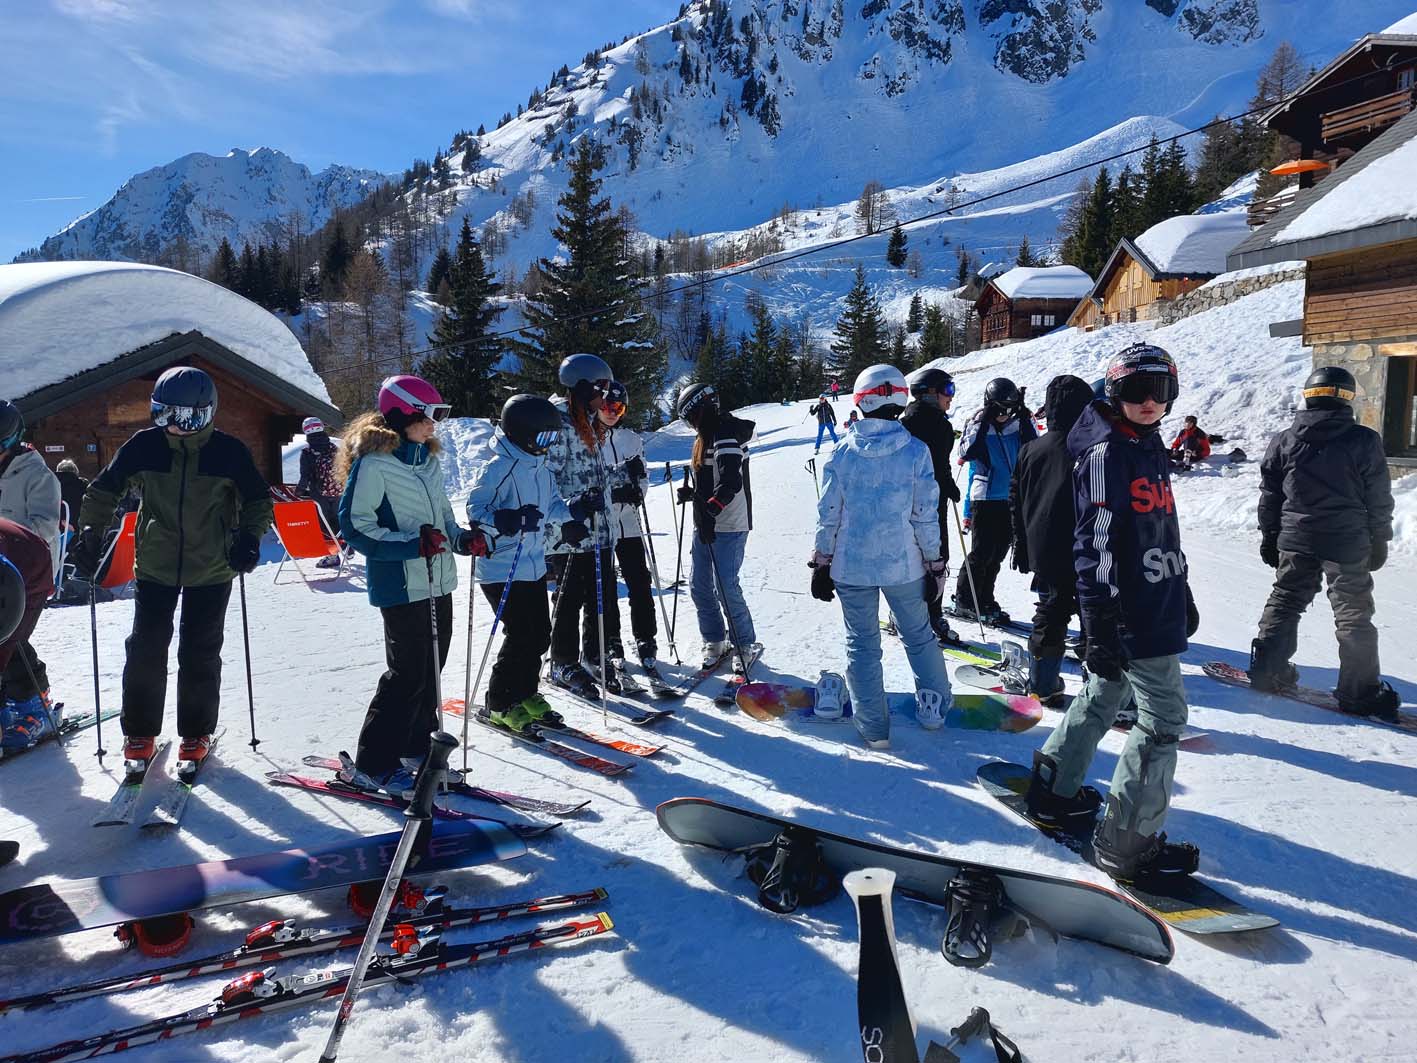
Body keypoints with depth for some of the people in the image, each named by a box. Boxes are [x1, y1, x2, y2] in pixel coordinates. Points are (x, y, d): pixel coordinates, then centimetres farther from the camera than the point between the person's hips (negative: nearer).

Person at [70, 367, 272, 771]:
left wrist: (250, 537, -13)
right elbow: (104, 490, 7)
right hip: (155, 567, 1)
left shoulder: (229, 450, -10)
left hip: (211, 571, -1)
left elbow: (258, 499, 2)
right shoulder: (144, 445, -6)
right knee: (145, 650, 2)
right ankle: (140, 731, 19)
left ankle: (196, 732, 21)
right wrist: (90, 534, -1)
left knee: (200, 655, 5)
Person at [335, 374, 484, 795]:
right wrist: (411, 544, -23)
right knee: (409, 674, -6)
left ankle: (416, 747, 29)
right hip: (401, 586, -8)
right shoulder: (372, 463, -12)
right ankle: (372, 766, 6)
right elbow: (354, 525, -15)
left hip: (438, 581, 8)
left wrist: (461, 538, 2)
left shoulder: (428, 459, 12)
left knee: (431, 668, 14)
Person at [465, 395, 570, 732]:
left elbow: (551, 503, 23)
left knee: (540, 634, 13)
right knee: (521, 636, -7)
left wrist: (569, 518, 5)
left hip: (533, 567, 9)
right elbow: (476, 511, -23)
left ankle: (525, 694, 30)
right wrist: (509, 520, -37)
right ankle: (498, 704, 10)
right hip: (501, 570, -9)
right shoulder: (497, 468, -17)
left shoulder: (539, 467, 11)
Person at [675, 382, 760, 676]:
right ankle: (715, 641, 23)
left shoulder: (725, 436, -15)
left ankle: (746, 645, 7)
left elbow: (731, 481, -28)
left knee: (726, 587, -9)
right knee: (699, 585, 10)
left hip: (728, 526, -10)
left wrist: (711, 508, -39)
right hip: (705, 524, 10)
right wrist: (693, 493, 12)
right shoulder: (707, 436, 15)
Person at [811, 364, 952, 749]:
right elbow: (926, 516, -6)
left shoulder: (843, 452, -7)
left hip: (851, 565, 0)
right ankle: (933, 708, 29)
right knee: (919, 635, 20)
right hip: (903, 565, 0)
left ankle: (873, 726, 16)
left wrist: (822, 564, 6)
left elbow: (828, 515, -4)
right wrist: (934, 565, 4)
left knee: (862, 644, 11)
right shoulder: (916, 451, -8)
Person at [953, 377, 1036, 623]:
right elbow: (967, 452, -20)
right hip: (985, 500, -4)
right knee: (981, 553, -6)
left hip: (1012, 499, 4)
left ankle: (984, 601, 21)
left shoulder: (1020, 424, 5)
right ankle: (964, 601, 9)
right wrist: (983, 421, -19)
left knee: (997, 554, 10)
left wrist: (1026, 420, -12)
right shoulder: (978, 425, -2)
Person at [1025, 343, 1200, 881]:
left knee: (1102, 695, 19)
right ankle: (1126, 845, 8)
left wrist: (1182, 591, 25)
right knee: (1163, 720, -3)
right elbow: (1095, 545, -22)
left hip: (1157, 606, 10)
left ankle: (1054, 790, 35)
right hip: (1131, 615, -10)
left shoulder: (1151, 447, 12)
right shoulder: (1105, 454, -18)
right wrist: (1100, 626, -24)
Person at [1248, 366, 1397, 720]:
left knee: (1285, 602, 15)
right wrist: (1379, 542, 9)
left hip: (1296, 540, 3)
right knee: (1353, 615, 5)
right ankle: (1359, 692, 10)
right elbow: (1379, 500, -2)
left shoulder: (1284, 441, 0)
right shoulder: (1364, 441, -8)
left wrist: (1269, 538, 15)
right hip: (1348, 544, -2)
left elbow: (1269, 496, 6)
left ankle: (1266, 670, 17)